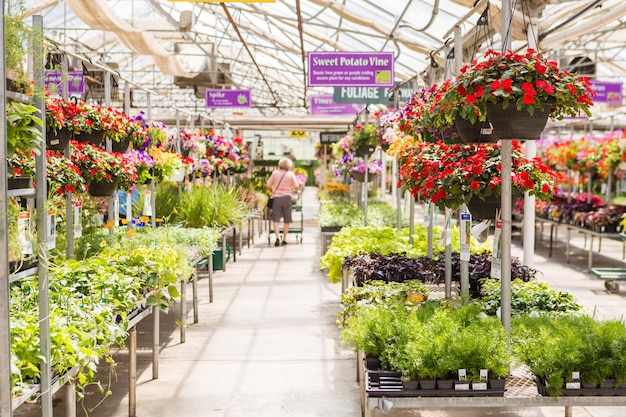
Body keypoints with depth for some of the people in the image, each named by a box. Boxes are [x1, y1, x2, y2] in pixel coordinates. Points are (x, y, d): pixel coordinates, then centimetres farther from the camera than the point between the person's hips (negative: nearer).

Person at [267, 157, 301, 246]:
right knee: (286, 220, 10)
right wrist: (293, 189, 22)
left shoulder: (275, 173, 3)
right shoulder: (290, 174, 0)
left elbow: (269, 186, 6)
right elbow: (297, 187, -1)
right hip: (287, 197, 0)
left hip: (277, 198, 0)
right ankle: (284, 239, 12)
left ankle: (277, 237, -17)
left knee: (276, 219, 0)